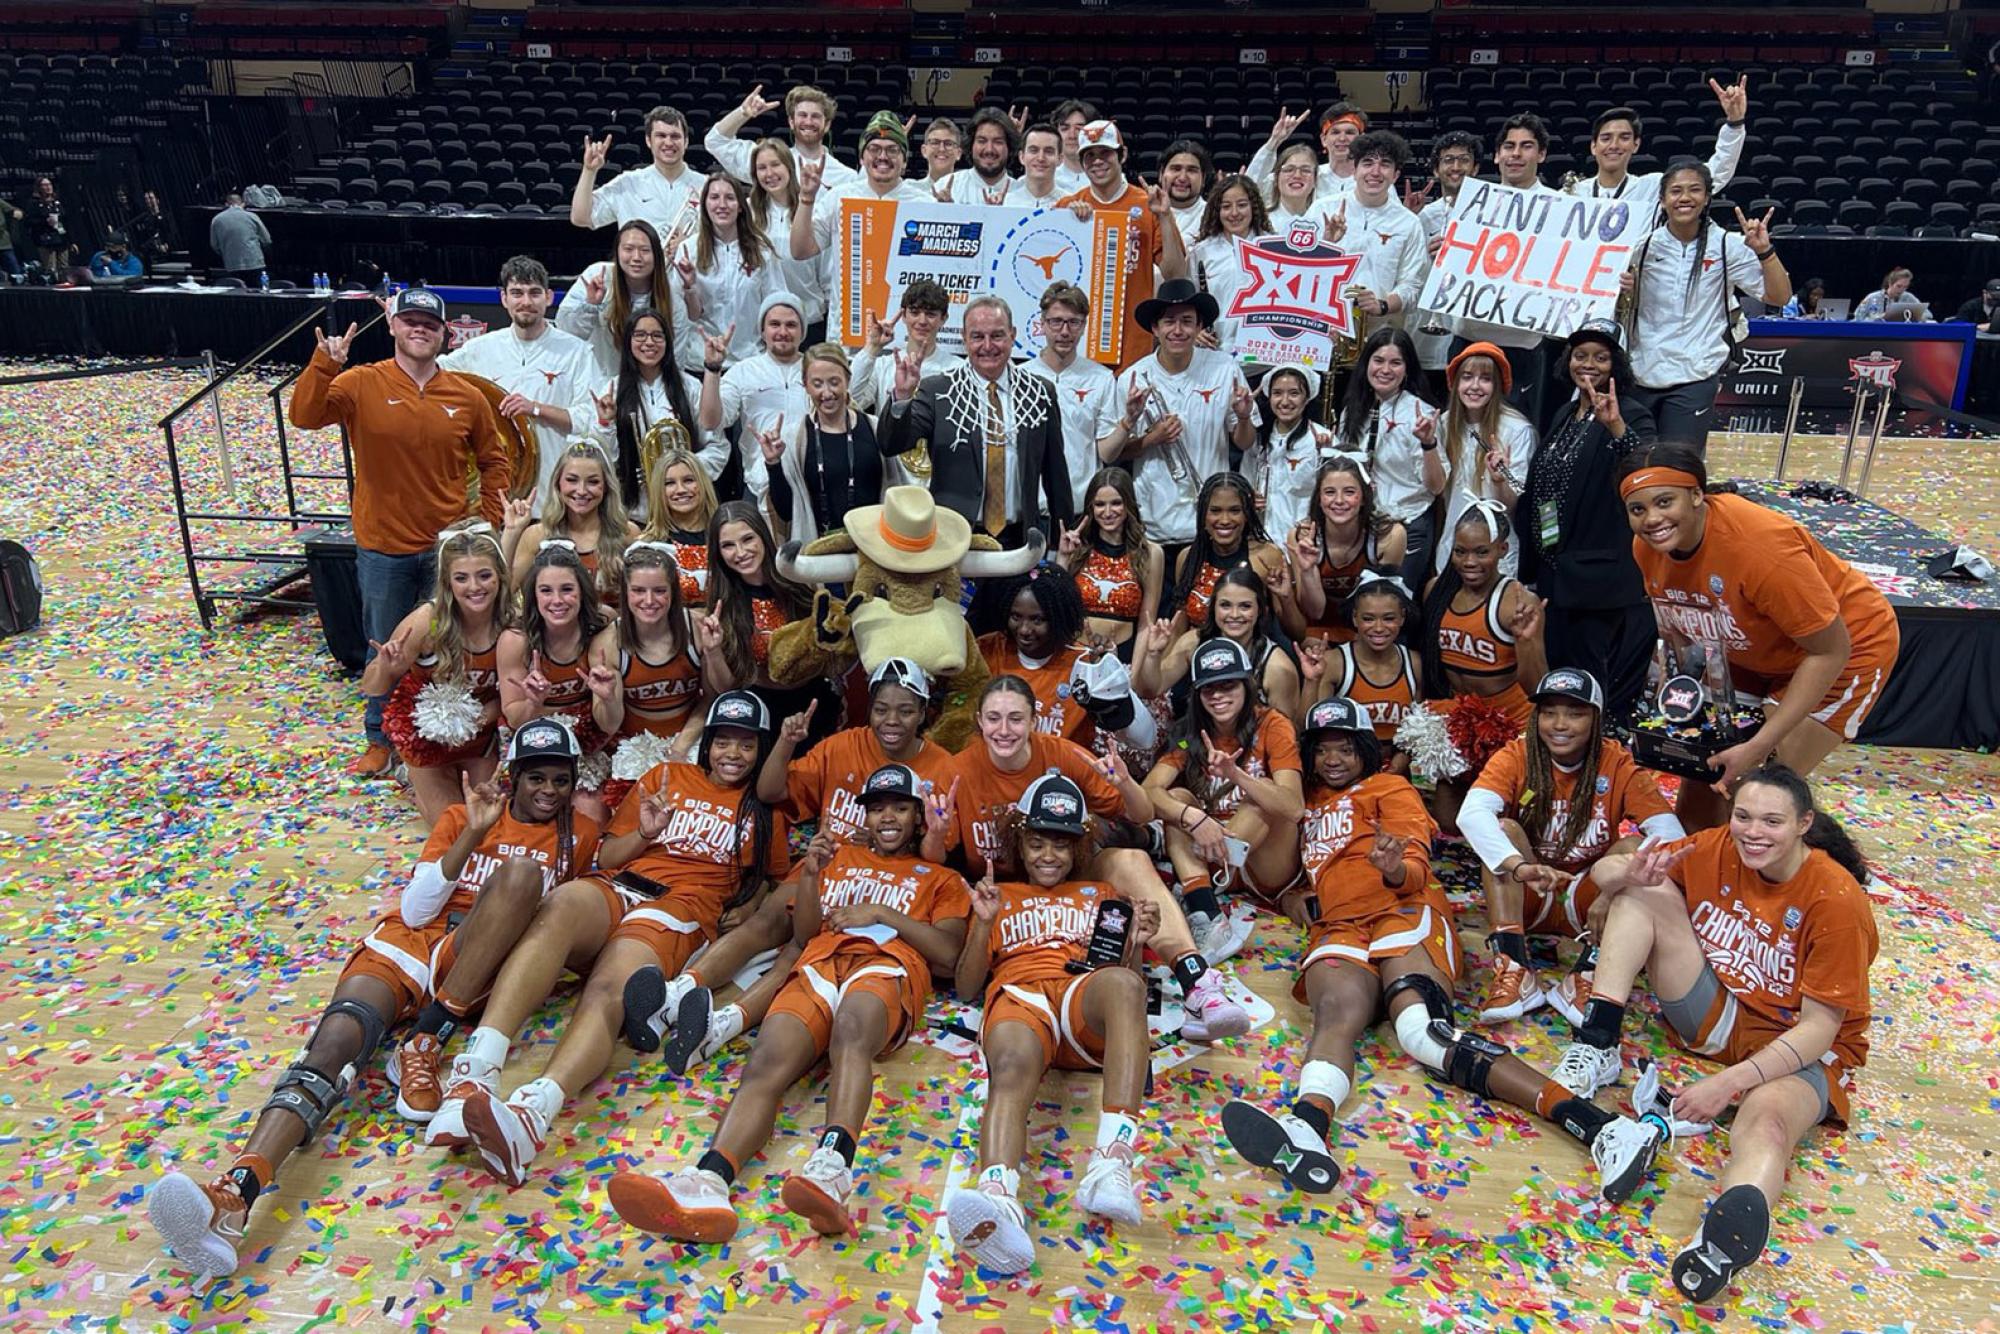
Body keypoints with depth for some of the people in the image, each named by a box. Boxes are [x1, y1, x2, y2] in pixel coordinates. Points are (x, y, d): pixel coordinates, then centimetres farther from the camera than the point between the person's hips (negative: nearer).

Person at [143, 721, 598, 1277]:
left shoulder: (578, 832, 19)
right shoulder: (462, 817, 19)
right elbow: (415, 910, 8)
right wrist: (472, 834, -3)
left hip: (480, 959, -1)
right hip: (410, 939, 1)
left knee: (523, 870, -31)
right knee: (338, 1036, -30)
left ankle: (425, 1042, -32)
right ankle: (234, 1194, -52)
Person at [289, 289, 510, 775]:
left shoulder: (467, 397, 0)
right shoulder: (362, 384, -6)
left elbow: (494, 462, 10)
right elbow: (304, 416, -19)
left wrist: (490, 523, 3)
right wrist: (325, 365, -33)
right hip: (383, 549, -1)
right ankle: (381, 741, 28)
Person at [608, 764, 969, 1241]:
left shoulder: (940, 879, 29)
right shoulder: (838, 856, 36)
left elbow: (948, 952, 12)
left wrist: (882, 913, 3)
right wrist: (810, 872, 9)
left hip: (886, 968, -2)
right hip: (819, 966, 3)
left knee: (851, 1031, -42)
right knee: (767, 1063, -32)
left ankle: (831, 1171, -67)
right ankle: (706, 1185, -57)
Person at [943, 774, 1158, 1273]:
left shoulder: (1102, 894, 33)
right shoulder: (1000, 895, 32)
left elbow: (1122, 974, 23)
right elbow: (966, 985, 23)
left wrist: (1136, 944, 1)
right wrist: (984, 924, 6)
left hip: (1086, 1001, 0)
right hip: (1018, 996, 0)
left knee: (1123, 984, -39)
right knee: (1011, 1067, -39)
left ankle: (1111, 1164, -53)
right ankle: (997, 1204, -67)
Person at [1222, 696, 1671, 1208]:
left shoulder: (1388, 788, 18)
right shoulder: (1308, 803, 33)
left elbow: (1417, 868, 5)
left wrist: (1395, 871, -21)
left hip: (1403, 914, -2)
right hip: (1337, 929, 2)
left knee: (1424, 1030, -30)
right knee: (1337, 1011, -33)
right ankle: (1307, 1131, -64)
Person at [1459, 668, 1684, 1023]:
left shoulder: (1617, 764, -9)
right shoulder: (1516, 756, -11)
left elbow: (1670, 833, -22)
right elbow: (1471, 812, -30)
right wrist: (1519, 866, -48)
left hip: (1585, 901, 1)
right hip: (1526, 896, 0)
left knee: (1634, 846, -22)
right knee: (1503, 828, -24)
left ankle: (1587, 976, -30)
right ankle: (1514, 970, -33)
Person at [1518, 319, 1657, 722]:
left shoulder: (1631, 415, -8)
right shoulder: (1566, 414, 15)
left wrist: (1616, 427, -41)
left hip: (1598, 575, -8)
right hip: (1555, 571, 8)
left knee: (1595, 681, -5)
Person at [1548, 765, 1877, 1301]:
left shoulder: (1837, 900, -21)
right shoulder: (1719, 849, -7)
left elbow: (1820, 1027, -21)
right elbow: (1605, 871, -1)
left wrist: (1732, 1081, -33)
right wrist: (1632, 872, -28)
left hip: (1798, 1048, -5)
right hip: (1717, 1014, 5)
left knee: (1767, 1116, -41)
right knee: (1645, 892, -12)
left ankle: (1730, 1228, -71)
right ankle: (1599, 1044, -21)